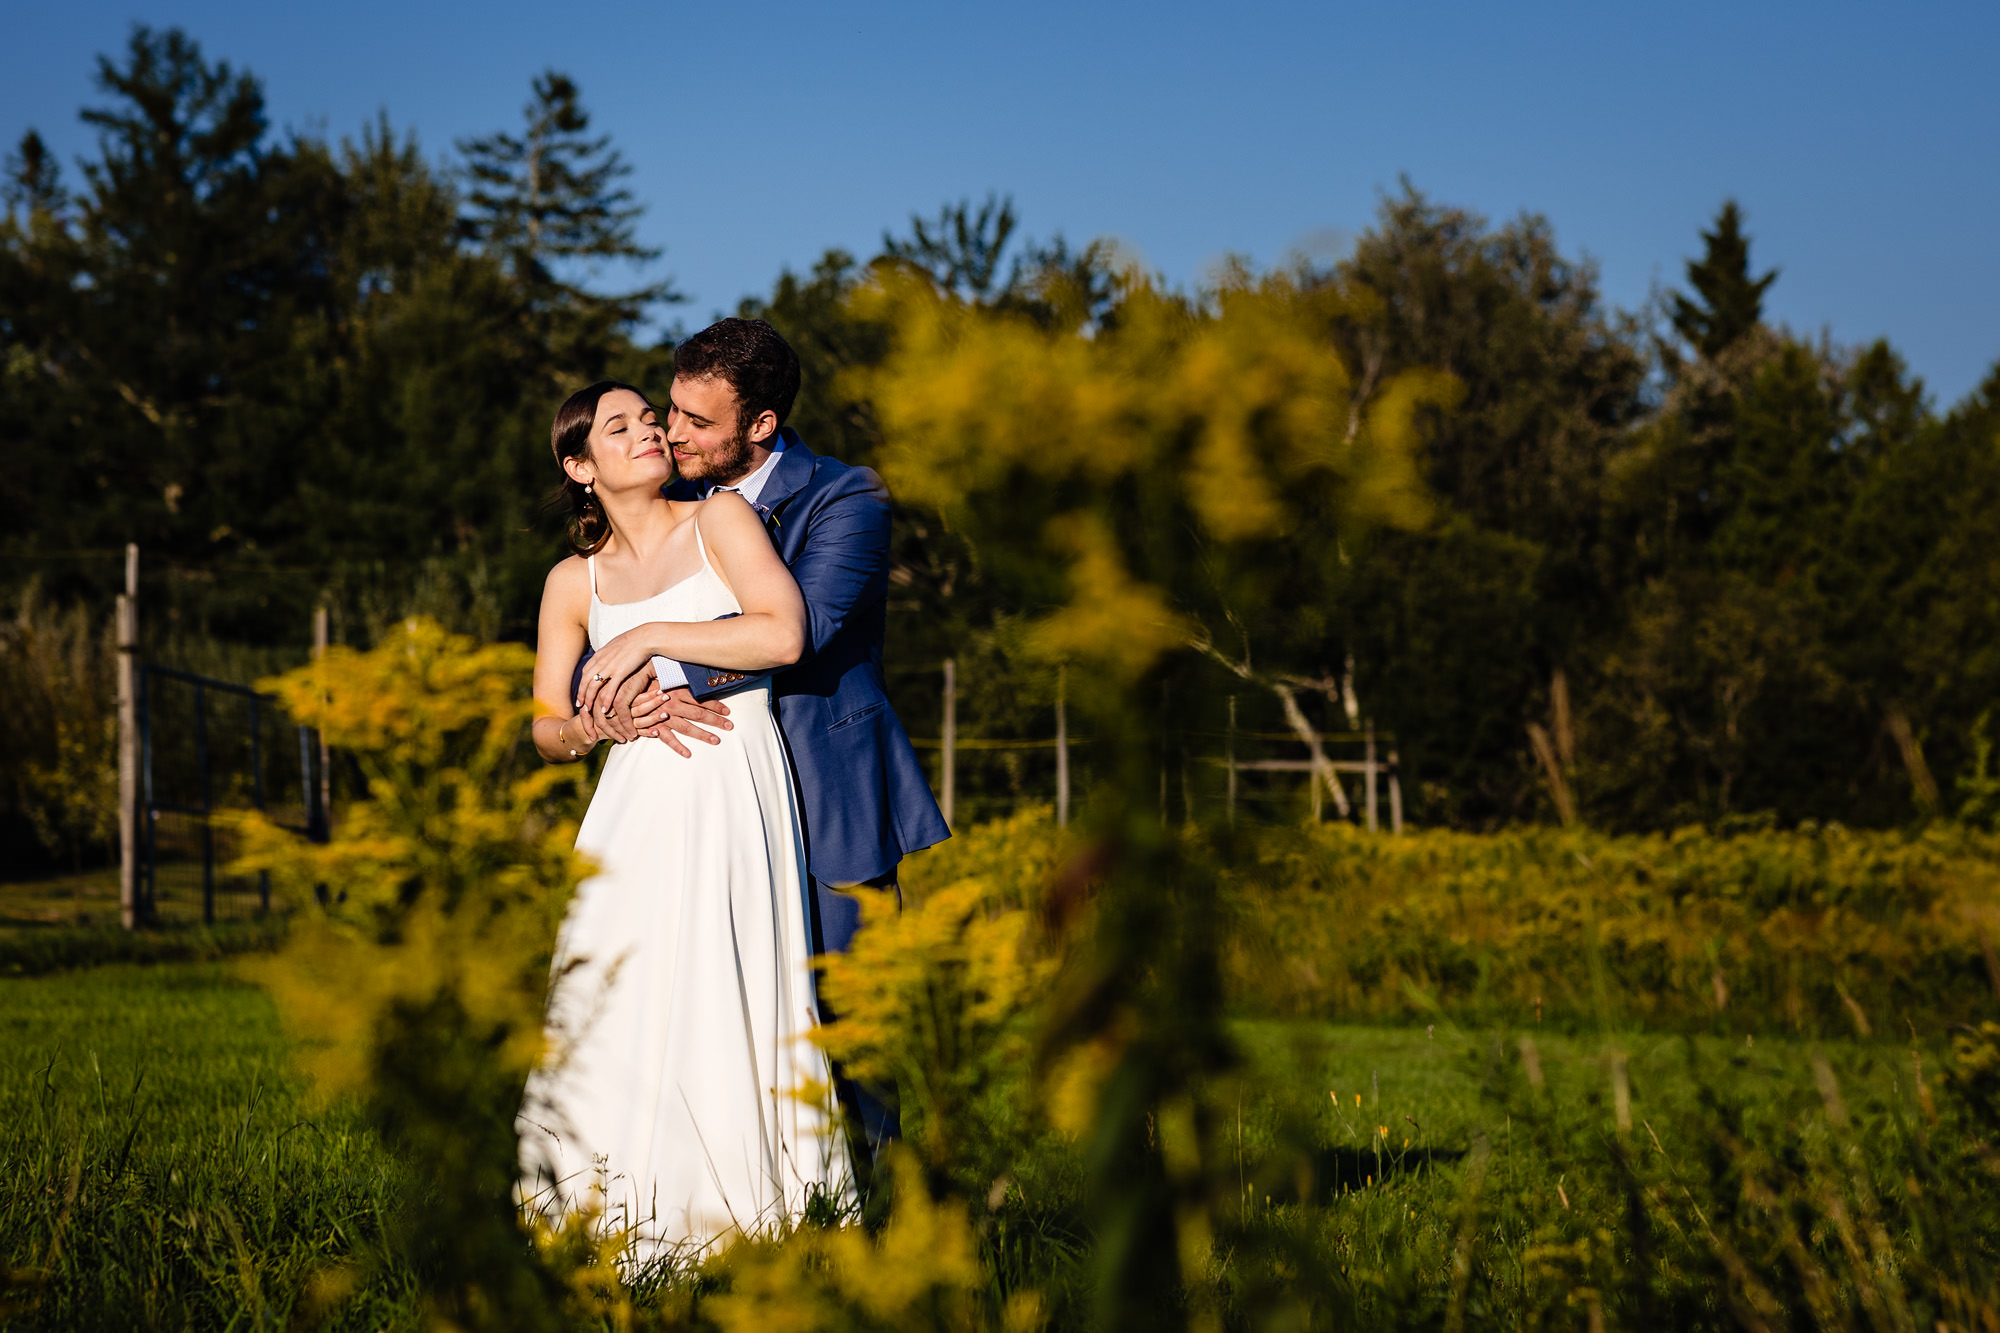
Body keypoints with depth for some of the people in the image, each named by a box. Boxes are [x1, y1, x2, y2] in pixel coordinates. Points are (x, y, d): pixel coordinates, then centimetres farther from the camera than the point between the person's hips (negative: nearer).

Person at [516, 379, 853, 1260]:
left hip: (732, 798, -3)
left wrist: (648, 637, -8)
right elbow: (546, 732, 16)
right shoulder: (573, 583, 14)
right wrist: (591, 722, -7)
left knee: (714, 1002, -10)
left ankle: (721, 1216, -6)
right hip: (635, 807, 3)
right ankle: (623, 1218, 0)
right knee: (612, 1005, -7)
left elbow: (784, 635, -12)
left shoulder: (720, 521, 4)